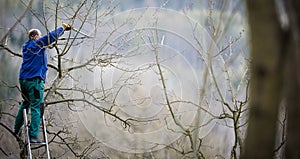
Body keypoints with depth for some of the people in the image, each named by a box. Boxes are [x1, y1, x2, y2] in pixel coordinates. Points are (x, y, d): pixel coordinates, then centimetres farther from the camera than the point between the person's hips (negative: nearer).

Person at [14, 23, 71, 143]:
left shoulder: (25, 47, 18)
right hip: (35, 80, -8)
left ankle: (17, 129, 32)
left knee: (25, 104, 25)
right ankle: (33, 135, -14)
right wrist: (63, 28, 2)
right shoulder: (37, 44, -5)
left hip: (23, 79, 9)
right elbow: (51, 36, -12)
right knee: (36, 107, -8)